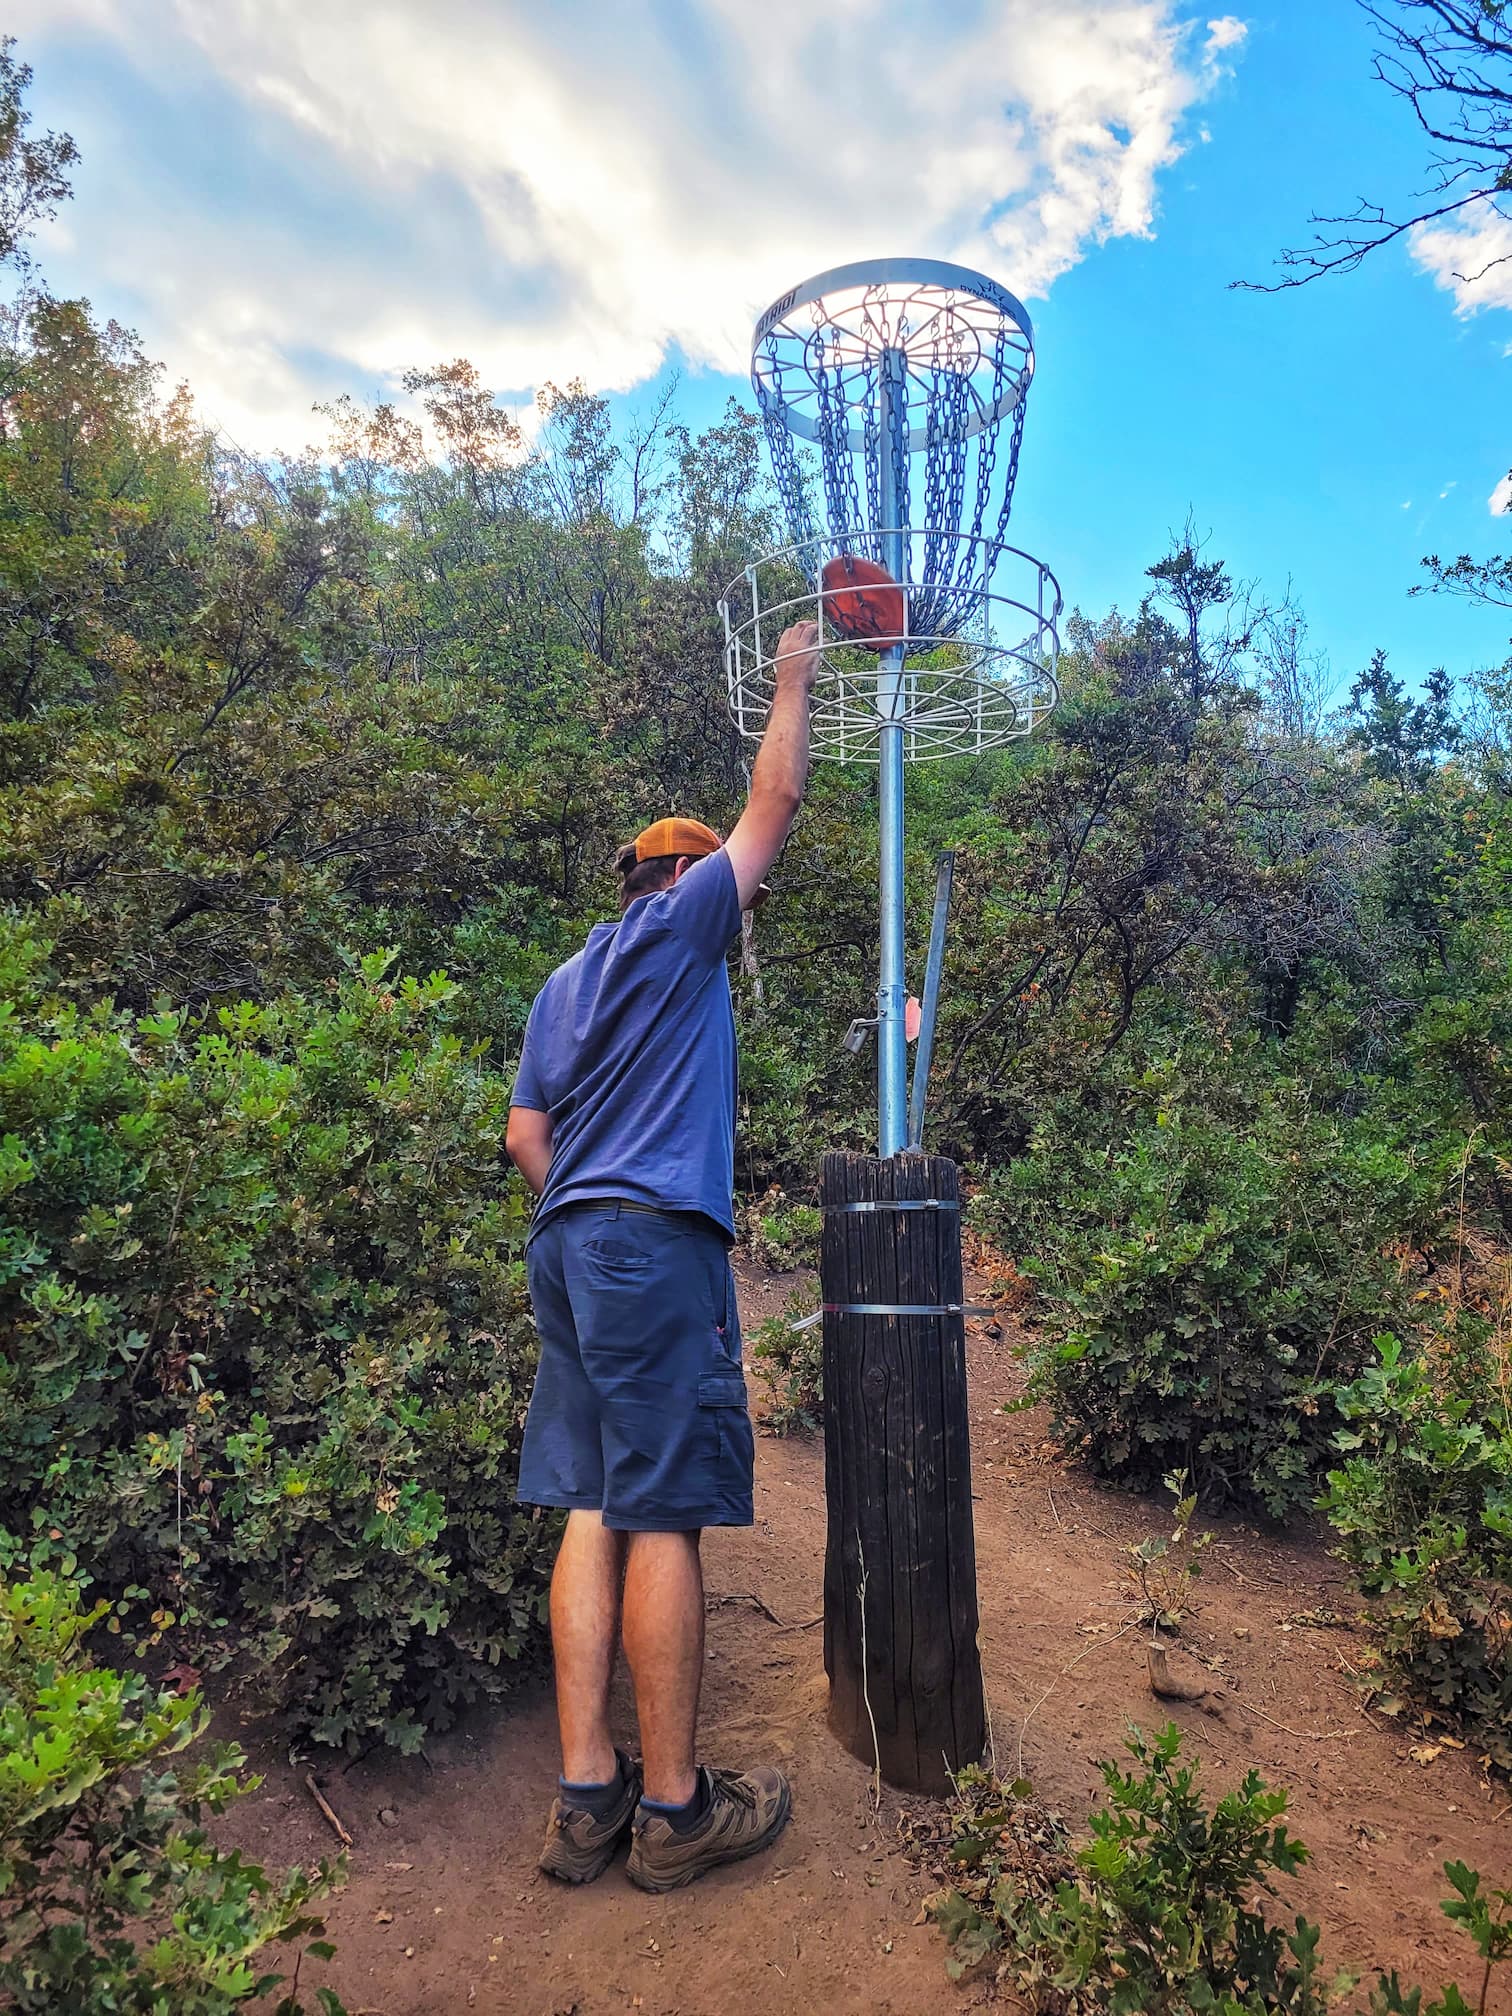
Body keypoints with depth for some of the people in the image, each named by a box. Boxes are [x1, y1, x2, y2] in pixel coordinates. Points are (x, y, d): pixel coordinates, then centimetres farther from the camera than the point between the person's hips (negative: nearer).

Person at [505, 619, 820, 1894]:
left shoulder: (562, 986, 23)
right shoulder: (677, 927, 2)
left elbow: (526, 1134, 20)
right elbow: (777, 799, 4)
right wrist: (797, 676, 15)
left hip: (570, 1244, 8)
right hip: (656, 1241, -8)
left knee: (594, 1511, 6)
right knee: (664, 1518, -4)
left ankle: (587, 1795, 11)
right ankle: (674, 1808, 5)